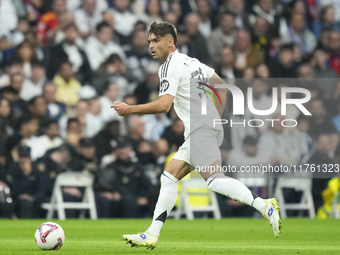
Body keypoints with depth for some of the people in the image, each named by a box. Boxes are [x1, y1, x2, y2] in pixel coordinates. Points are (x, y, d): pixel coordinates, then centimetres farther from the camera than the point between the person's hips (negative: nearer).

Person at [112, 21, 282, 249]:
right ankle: (152, 235, 8)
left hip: (201, 129, -10)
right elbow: (221, 85, 26)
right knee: (168, 178, 10)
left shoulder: (170, 66, -8)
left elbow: (163, 105, -20)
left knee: (214, 180, -22)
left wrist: (129, 110, -10)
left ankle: (264, 206, -32)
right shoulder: (189, 61, 21)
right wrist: (217, 117, 24)